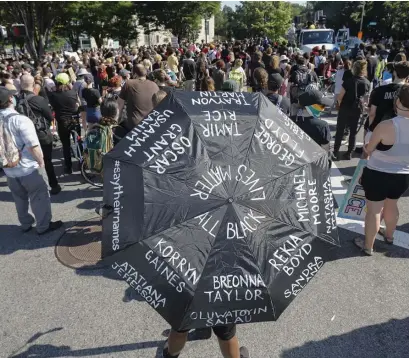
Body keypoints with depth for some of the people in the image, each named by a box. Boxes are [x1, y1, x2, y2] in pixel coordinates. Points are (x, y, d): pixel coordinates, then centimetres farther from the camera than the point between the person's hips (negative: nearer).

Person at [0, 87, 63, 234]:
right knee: (39, 196, 9)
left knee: (20, 198, 21)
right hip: (27, 167, -7)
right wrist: (41, 161, -10)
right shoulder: (20, 120, -21)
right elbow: (33, 146, -24)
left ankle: (25, 224, 35)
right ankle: (43, 226, 18)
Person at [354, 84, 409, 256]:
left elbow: (368, 150, -11)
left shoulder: (386, 126, -26)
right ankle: (389, 235, 48)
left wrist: (365, 148, 11)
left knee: (374, 210, 8)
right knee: (391, 205, 26)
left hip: (377, 175, -5)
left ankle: (368, 246, 21)